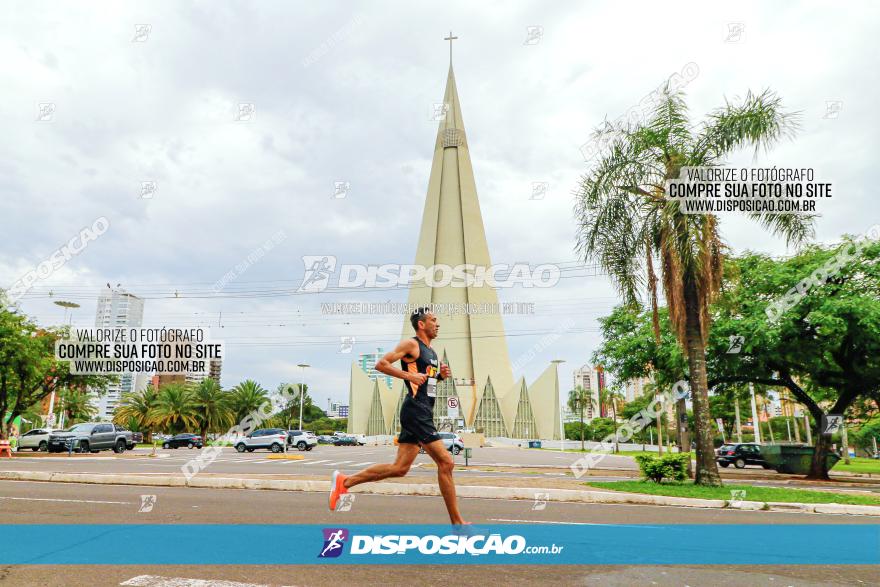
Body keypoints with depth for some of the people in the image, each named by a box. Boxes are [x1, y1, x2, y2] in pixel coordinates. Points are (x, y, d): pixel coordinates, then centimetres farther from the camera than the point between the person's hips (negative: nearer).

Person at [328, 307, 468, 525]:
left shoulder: (431, 352, 21)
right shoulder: (411, 344, -6)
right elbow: (381, 364, -12)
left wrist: (440, 375, 10)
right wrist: (408, 375, -20)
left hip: (423, 414, 10)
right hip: (415, 411, -10)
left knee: (399, 468, 8)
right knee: (445, 462, -8)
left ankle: (344, 481, 15)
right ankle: (456, 522, 2)